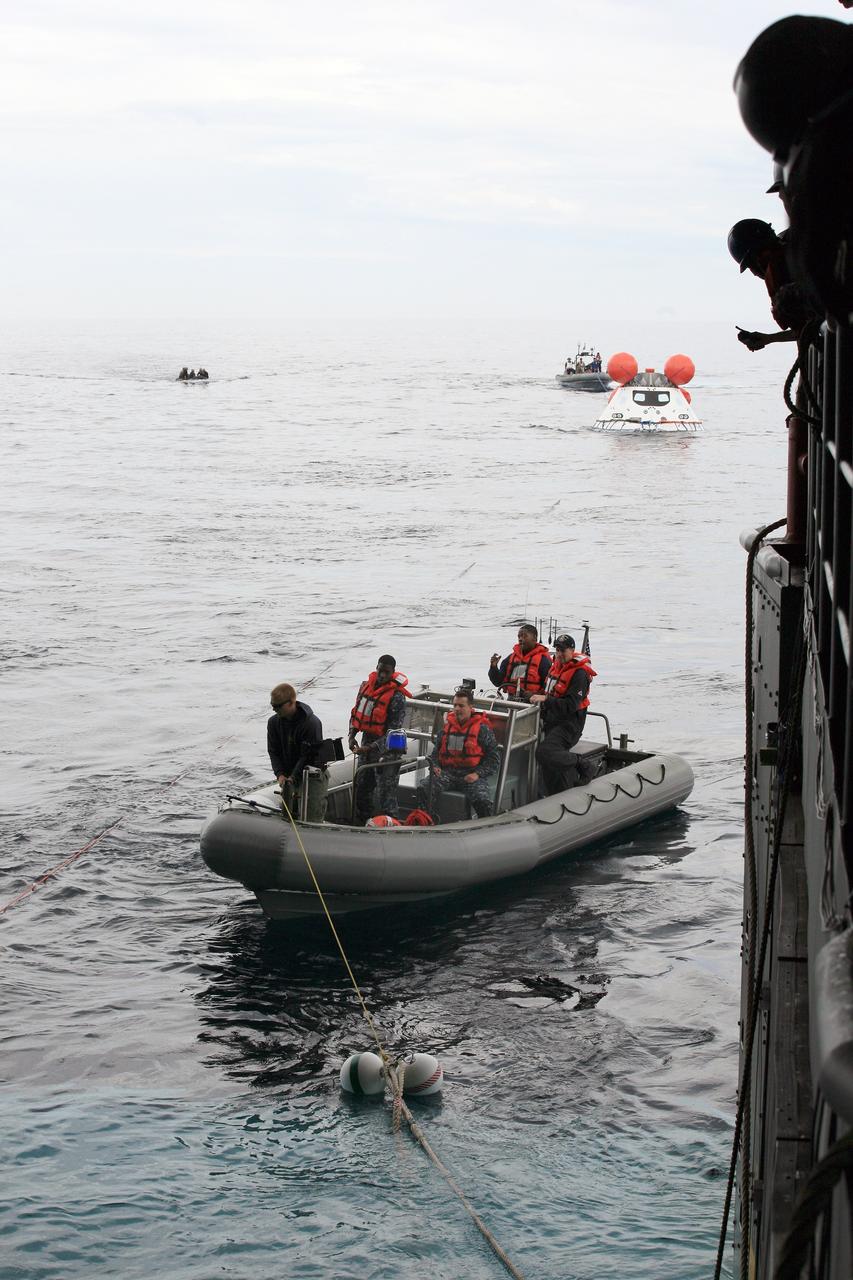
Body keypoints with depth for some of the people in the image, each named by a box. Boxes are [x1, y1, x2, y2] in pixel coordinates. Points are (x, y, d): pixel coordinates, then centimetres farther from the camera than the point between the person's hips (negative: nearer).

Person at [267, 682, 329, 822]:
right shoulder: (274, 722, -2)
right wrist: (280, 774, -15)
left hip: (312, 775, -6)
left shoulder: (311, 723, -21)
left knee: (311, 819, -11)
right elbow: (274, 752, 1)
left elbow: (309, 756, -20)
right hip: (289, 775, 6)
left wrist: (293, 778, -25)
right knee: (286, 813, 7)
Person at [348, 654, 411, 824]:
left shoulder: (397, 696, -18)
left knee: (386, 787, -8)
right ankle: (361, 822, 29)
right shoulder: (366, 685, 4)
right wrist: (352, 735, 1)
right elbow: (356, 713, 16)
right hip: (367, 741, 7)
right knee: (362, 784, 16)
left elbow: (394, 730, -20)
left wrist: (371, 747, -24)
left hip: (386, 746, -7)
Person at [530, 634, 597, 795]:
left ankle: (578, 764, -9)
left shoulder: (579, 673, -15)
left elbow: (571, 705, -23)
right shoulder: (556, 665, 12)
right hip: (552, 722, 8)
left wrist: (545, 699, -27)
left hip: (570, 723, -8)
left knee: (544, 752, -29)